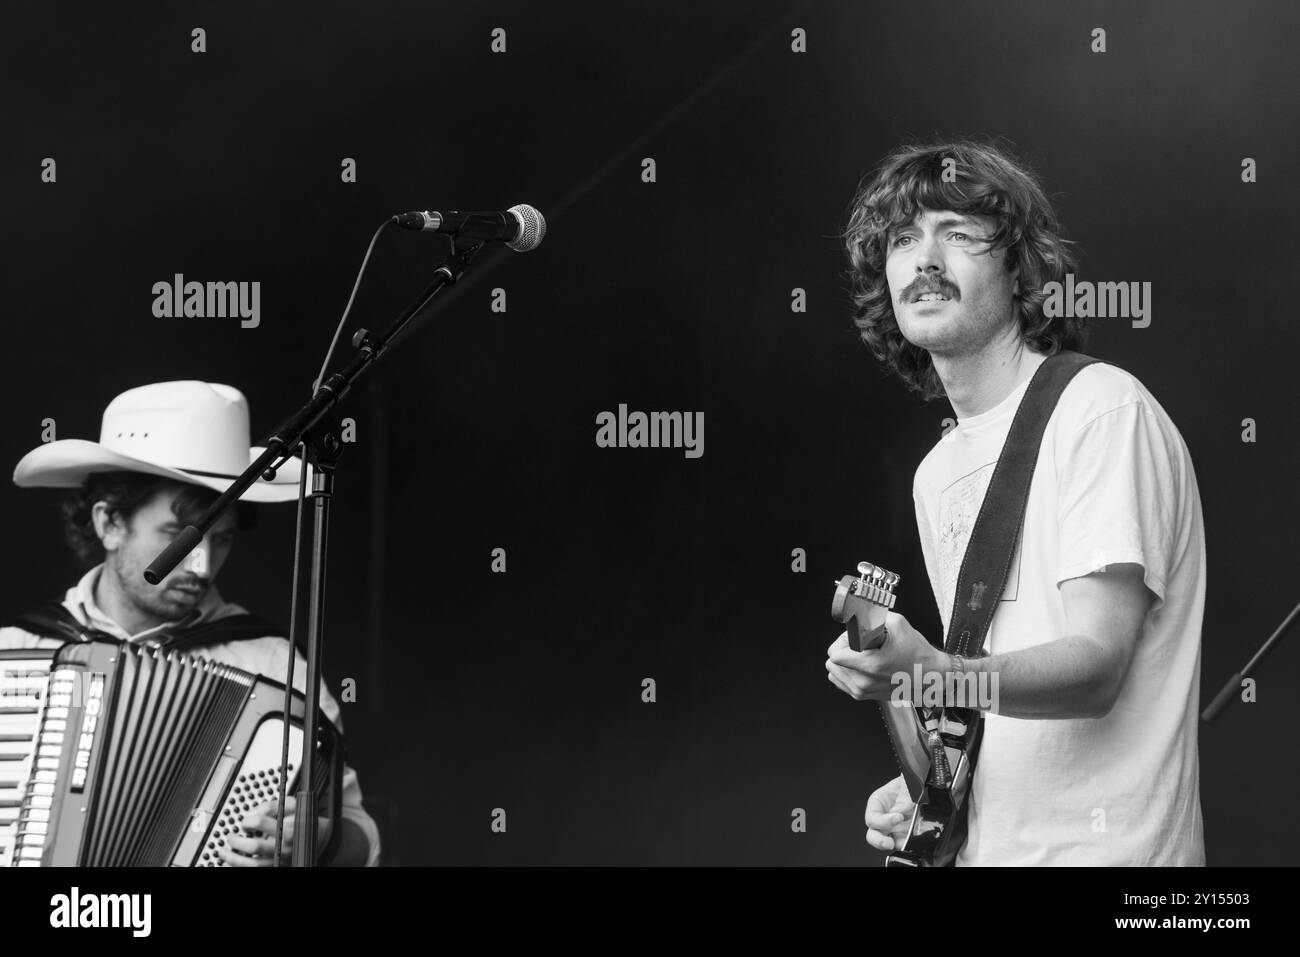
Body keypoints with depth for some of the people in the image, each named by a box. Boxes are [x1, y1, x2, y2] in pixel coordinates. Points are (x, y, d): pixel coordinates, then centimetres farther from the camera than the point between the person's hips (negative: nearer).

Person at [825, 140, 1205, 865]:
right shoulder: (936, 473, 10)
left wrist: (930, 674, -35)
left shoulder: (1102, 409, -13)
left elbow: (1096, 666, -20)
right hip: (980, 845, 6)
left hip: (1100, 847, -6)